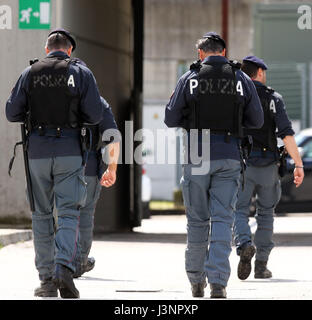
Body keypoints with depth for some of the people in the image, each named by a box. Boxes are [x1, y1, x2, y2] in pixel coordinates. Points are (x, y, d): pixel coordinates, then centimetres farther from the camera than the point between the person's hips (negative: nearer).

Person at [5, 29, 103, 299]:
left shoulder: (30, 73, 5)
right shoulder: (81, 73, 2)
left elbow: (12, 112, 2)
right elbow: (95, 115, -4)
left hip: (38, 151, 1)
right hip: (70, 151, -1)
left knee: (42, 215, 9)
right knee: (69, 213, -1)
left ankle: (46, 279, 7)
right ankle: (64, 269, -21)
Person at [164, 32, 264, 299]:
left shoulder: (190, 79, -2)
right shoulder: (242, 79, 3)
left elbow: (171, 119, 0)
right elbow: (257, 121, 8)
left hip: (197, 156, 0)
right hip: (229, 157, 1)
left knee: (198, 219, 10)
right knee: (222, 218, 0)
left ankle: (196, 280, 17)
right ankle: (218, 282, -11)